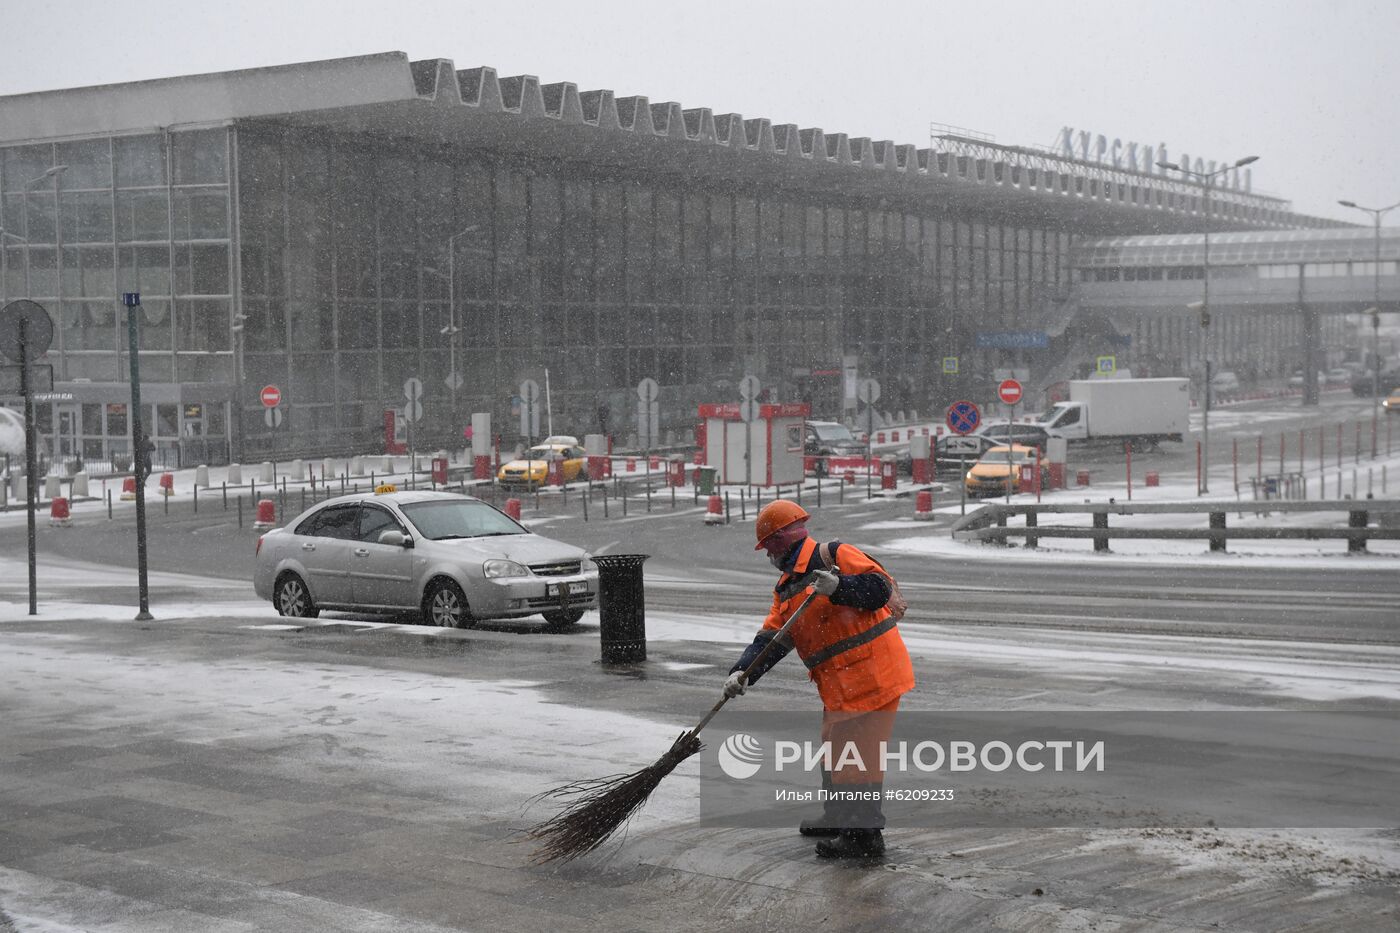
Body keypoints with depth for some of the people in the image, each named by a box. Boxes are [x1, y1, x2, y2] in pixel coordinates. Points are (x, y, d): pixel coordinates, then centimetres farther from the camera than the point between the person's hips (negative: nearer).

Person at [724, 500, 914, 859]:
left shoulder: (834, 556, -11)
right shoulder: (787, 587, 16)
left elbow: (881, 586, -19)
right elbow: (770, 638, 6)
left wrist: (839, 586, -33)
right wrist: (742, 673, -8)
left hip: (872, 675, -10)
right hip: (839, 684, 10)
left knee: (856, 753, -6)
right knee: (835, 749, 22)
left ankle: (865, 836, 2)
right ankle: (838, 818, 40)